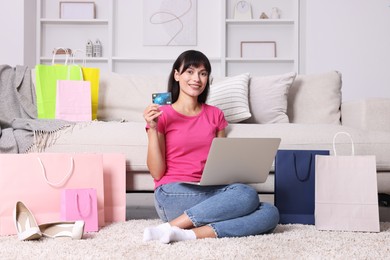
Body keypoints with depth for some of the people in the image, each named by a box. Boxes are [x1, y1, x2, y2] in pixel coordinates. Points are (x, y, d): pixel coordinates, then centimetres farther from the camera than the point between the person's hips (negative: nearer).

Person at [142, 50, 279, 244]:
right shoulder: (162, 115, 3)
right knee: (246, 195, -28)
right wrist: (152, 129, -11)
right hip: (173, 195, -5)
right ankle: (171, 227, -26)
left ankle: (190, 234, -27)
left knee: (270, 213, -21)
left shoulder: (215, 115, 15)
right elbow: (157, 172, -3)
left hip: (210, 192, 5)